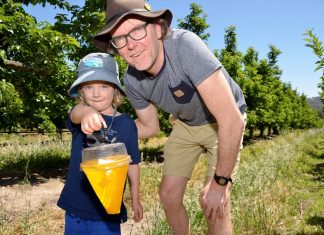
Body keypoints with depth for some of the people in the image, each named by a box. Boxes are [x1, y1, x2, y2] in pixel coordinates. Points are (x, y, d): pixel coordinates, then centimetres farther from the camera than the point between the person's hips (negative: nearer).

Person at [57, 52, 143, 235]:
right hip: (75, 205, 1)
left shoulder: (126, 123, -5)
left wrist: (135, 199, 10)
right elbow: (75, 115, -32)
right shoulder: (80, 117, -6)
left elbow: (132, 163, 3)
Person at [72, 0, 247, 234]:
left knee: (212, 202, -15)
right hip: (186, 124, 5)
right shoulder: (132, 80, -17)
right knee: (169, 195, 3)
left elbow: (232, 119, -38)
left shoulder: (184, 45, -37)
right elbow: (150, 127, 0)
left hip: (224, 123, -4)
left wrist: (220, 182, -30)